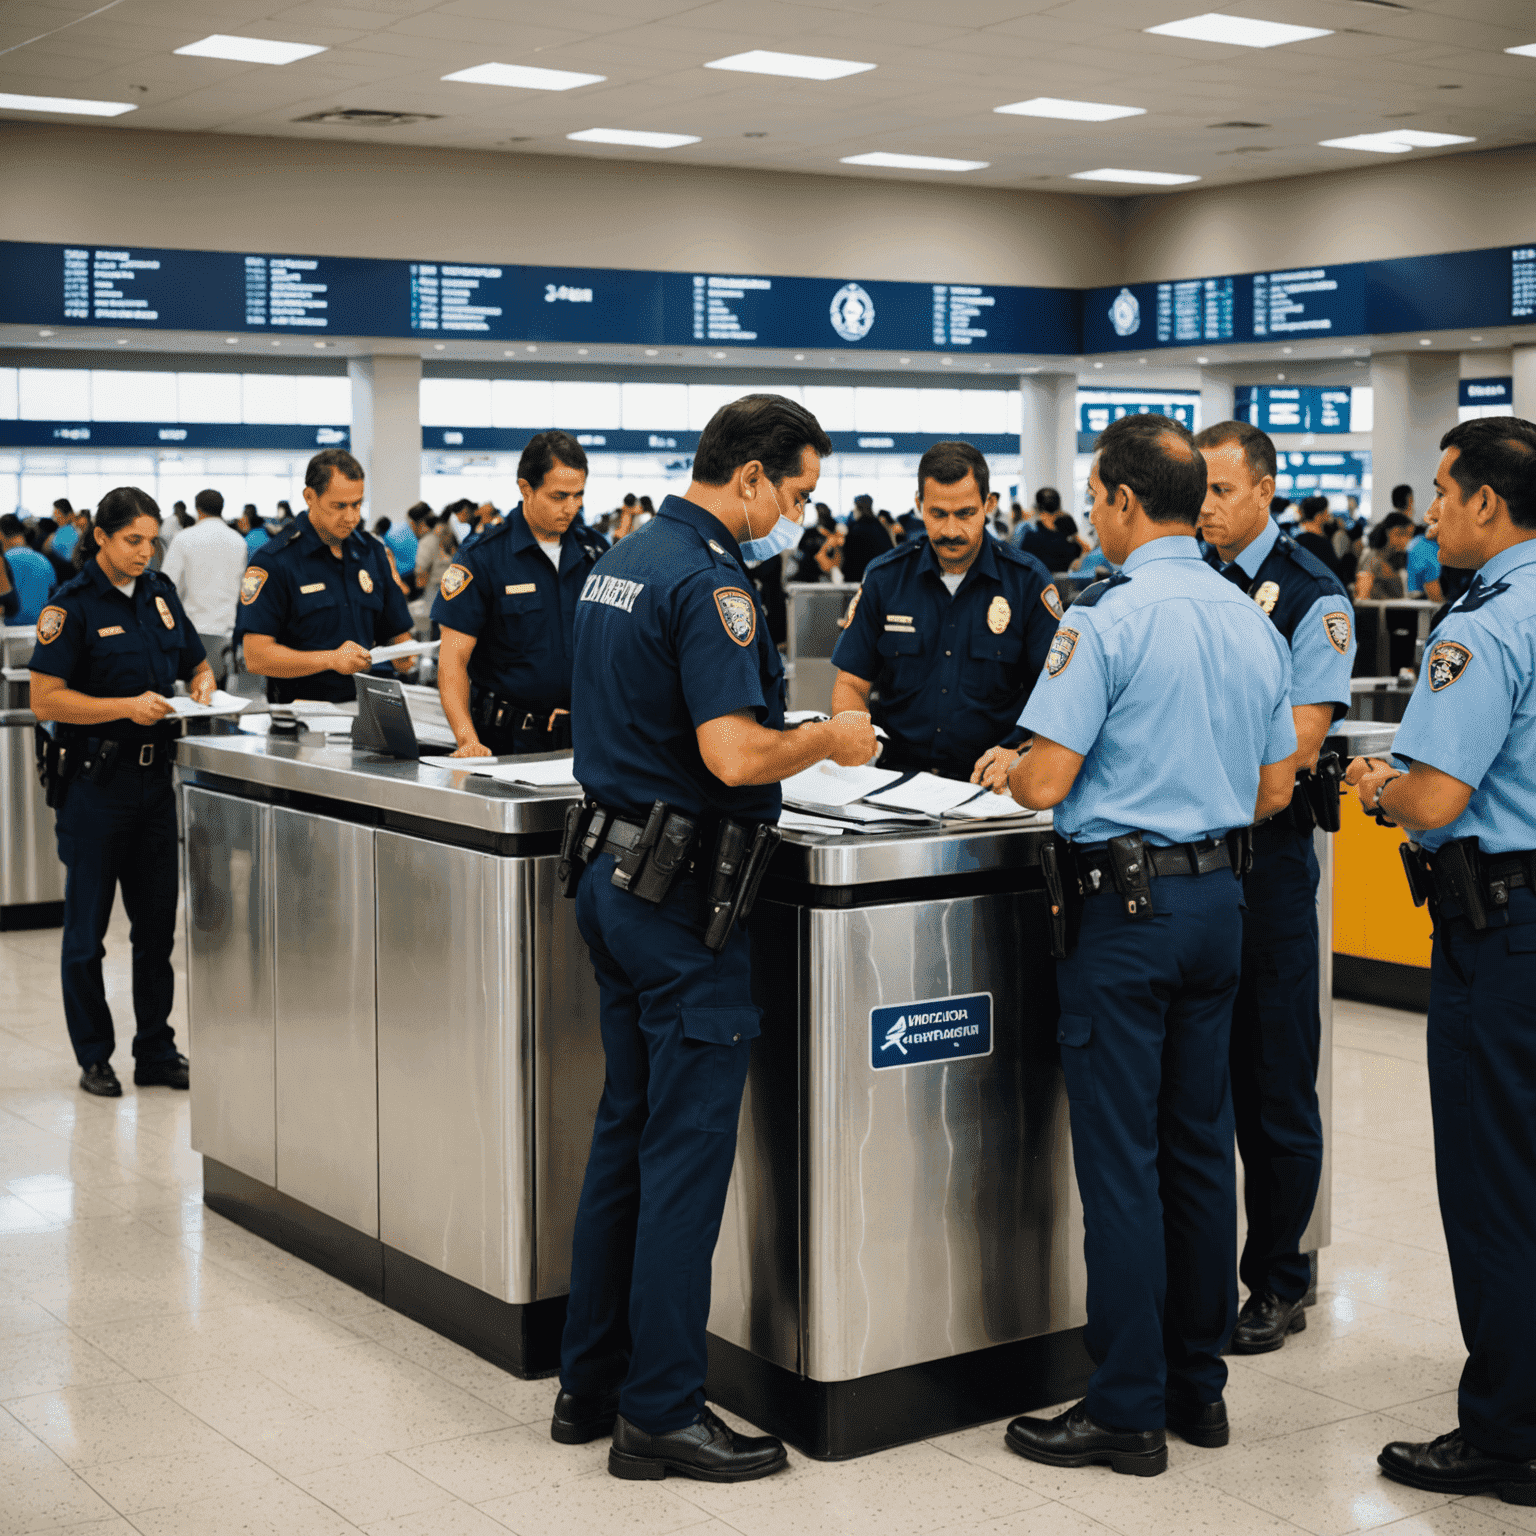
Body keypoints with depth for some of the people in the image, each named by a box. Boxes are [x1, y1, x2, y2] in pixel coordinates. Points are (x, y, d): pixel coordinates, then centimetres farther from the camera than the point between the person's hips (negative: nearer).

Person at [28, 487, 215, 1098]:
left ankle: (156, 1052, 18)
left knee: (157, 921, 9)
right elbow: (46, 700, -13)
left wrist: (202, 686, -1)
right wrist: (128, 708, -21)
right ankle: (93, 1057, 14)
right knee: (87, 926, 3)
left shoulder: (160, 594, 9)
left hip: (154, 774, 6)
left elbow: (198, 664, 21)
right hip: (94, 779, -5)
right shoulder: (72, 606, -9)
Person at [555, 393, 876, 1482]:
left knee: (626, 1133, 15)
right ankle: (661, 1414, 4)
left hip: (616, 871, 10)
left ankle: (591, 1384, 23)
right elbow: (734, 755, -26)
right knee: (687, 1149, -3)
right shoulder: (710, 581, -17)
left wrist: (787, 736, 20)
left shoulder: (621, 561, 14)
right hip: (683, 893, -10)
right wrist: (827, 740, -9)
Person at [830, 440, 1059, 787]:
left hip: (988, 784, -1)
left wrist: (1018, 753, -21)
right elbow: (851, 684, 10)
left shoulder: (1028, 581, 1)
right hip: (897, 778, 2)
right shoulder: (884, 578, 7)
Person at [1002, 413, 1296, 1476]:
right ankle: (1199, 1385, 23)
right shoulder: (1255, 621, 8)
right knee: (1200, 1148, 14)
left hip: (1126, 907, -7)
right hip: (1221, 898, 7)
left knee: (1122, 1163, -1)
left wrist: (1005, 774, 4)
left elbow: (1045, 782, -18)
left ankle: (1129, 1411, 5)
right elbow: (1274, 789, 14)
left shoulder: (1109, 618, -15)